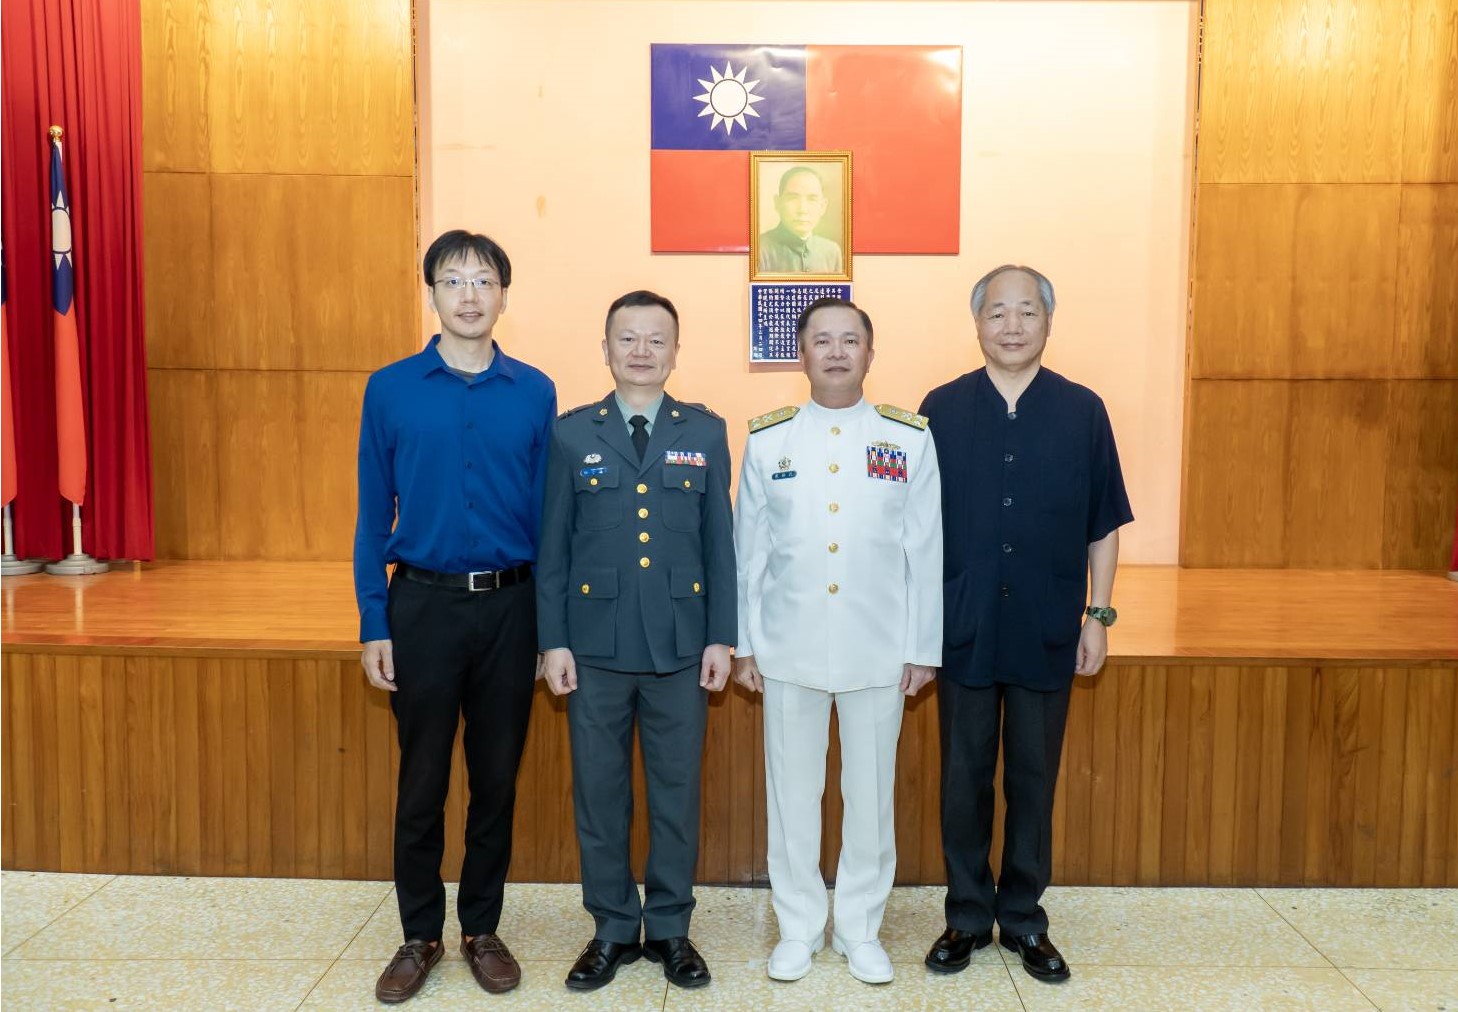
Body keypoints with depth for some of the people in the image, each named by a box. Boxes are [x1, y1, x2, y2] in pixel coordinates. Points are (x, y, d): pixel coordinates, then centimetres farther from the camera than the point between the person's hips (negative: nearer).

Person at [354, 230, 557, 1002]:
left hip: (508, 607, 1)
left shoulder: (534, 393, 1)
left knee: (496, 779, 11)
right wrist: (374, 625, -4)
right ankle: (420, 935, 27)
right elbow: (373, 515, 1)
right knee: (422, 781, 10)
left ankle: (482, 929, 28)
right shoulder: (390, 389, -1)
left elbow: (546, 514, 4)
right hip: (423, 605, -1)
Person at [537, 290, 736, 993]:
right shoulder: (571, 433, 3)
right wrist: (553, 641, -2)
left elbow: (720, 540, 3)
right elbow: (553, 545, 2)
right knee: (599, 791, 9)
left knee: (676, 790, 9)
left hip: (680, 647, 0)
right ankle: (612, 929, 27)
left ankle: (670, 929, 27)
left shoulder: (706, 432, 4)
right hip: (596, 647, 0)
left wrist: (721, 638, -1)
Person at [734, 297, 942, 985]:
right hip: (789, 650, 1)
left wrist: (923, 648, -1)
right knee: (792, 793, 10)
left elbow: (925, 552, 0)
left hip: (878, 651, 0)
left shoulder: (909, 438, -1)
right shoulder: (767, 439, 1)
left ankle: (860, 929, 29)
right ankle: (798, 928, 28)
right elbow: (748, 550, 3)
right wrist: (744, 644, 2)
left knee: (871, 793, 10)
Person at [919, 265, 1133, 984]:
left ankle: (1023, 918, 28)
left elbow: (1104, 525, 5)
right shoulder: (942, 410, 0)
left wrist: (1098, 615, 1)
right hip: (963, 629, 0)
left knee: (1034, 781, 11)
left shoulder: (1082, 411, 1)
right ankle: (967, 916, 26)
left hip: (1047, 632, 1)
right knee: (964, 779, 10)